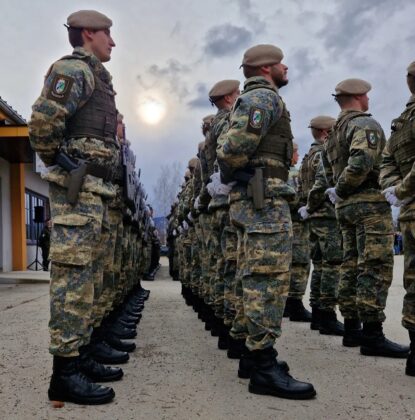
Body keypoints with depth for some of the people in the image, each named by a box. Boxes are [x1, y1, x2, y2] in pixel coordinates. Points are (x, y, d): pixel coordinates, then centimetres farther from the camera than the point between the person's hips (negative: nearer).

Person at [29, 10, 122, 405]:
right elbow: (43, 121, -19)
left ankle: (80, 357, 19)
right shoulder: (73, 69, -6)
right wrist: (60, 162, -8)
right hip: (77, 188, -10)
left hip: (95, 191, 10)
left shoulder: (94, 76, 25)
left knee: (90, 278, 11)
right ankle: (64, 372, -6)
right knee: (73, 277, -10)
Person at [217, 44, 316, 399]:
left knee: (253, 279, 11)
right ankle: (264, 367, -12)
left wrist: (233, 177, 10)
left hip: (251, 200, 11)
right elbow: (236, 145, -19)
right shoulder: (265, 97, -6)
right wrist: (233, 172, -1)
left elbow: (227, 144, 22)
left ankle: (250, 354, 17)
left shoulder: (250, 100, 26)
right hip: (264, 197, -11)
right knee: (269, 278, -13)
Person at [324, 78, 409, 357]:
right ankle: (372, 334, -10)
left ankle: (352, 325, 16)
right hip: (370, 203, -9)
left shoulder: (336, 130, 18)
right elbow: (360, 163, -25)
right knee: (375, 269, -9)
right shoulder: (366, 124, -9)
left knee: (353, 266, 11)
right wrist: (341, 189, -12)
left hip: (346, 206, 9)